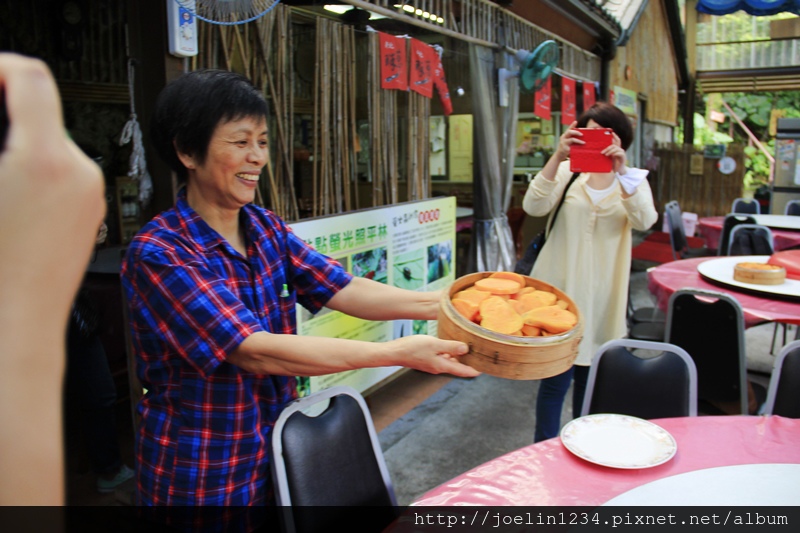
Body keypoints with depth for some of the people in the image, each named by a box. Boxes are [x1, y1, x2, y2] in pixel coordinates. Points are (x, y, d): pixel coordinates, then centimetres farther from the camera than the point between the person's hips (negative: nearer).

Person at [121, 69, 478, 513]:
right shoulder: (158, 254, -21)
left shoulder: (265, 227, -1)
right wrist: (398, 352, -33)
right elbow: (256, 351, -29)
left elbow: (344, 290, -9)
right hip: (200, 479, -5)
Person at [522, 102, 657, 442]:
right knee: (555, 378, -1)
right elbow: (534, 207, -16)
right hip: (561, 288, -2)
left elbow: (644, 221, -14)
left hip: (602, 295, 2)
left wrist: (621, 171, -26)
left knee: (589, 376, 15)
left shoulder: (633, 179, 6)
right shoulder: (568, 172, 1)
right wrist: (557, 157, -26)